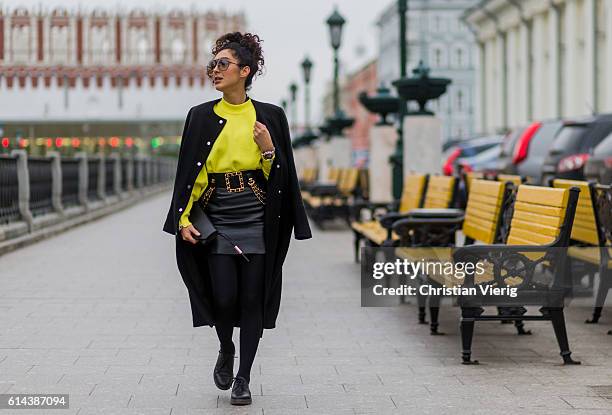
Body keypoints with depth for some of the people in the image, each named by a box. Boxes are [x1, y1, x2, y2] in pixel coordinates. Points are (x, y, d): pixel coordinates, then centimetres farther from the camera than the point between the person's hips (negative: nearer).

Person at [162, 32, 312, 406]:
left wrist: (269, 149, -15)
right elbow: (190, 172, 5)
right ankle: (226, 350, 25)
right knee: (224, 297, -7)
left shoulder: (270, 117, 2)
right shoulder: (201, 116, 4)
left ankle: (244, 377, 13)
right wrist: (184, 218, -2)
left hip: (258, 224, 0)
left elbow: (283, 175, 4)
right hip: (217, 222, 0)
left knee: (252, 300, 0)